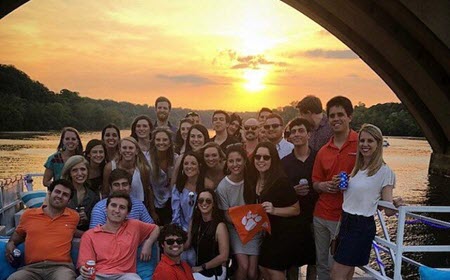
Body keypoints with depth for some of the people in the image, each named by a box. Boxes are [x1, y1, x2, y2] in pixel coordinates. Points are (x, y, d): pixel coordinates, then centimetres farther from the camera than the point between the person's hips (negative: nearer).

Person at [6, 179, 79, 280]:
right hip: (31, 268, 2)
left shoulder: (74, 217, 13)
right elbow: (18, 234, 34)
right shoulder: (28, 215, 17)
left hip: (61, 266, -2)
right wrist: (10, 244, 16)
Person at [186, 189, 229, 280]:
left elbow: (223, 257, -19)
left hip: (214, 272, -6)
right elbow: (187, 244, 7)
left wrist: (202, 267, -11)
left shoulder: (219, 226, -18)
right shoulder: (194, 221, 1)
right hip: (197, 268, 6)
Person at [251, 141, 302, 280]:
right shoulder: (256, 180, 0)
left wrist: (274, 210, -29)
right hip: (269, 231, 7)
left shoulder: (281, 181, -22)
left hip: (286, 233, -7)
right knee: (263, 267, 14)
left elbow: (296, 209, -17)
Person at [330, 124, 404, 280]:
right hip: (346, 222, 7)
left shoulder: (385, 171, -11)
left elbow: (388, 210, -14)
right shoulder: (356, 167, 9)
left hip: (361, 226, -7)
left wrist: (396, 205, -33)